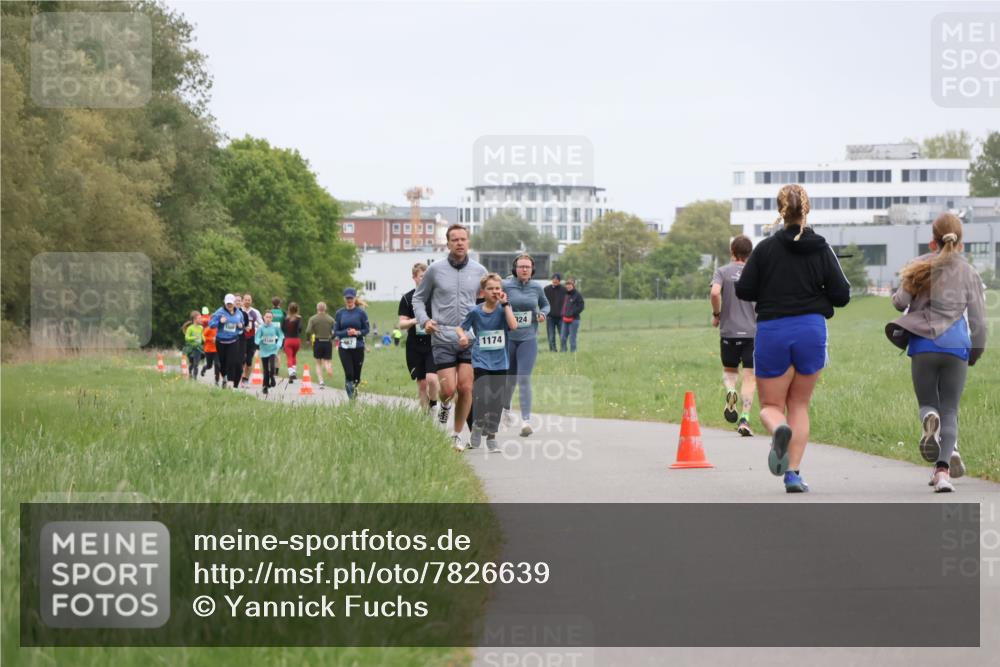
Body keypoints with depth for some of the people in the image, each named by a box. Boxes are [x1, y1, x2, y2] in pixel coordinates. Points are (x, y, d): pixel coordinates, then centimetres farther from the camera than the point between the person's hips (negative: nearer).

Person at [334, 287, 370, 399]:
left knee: (357, 376, 5)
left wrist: (357, 332, -17)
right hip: (344, 348, 0)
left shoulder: (361, 312, 0)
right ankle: (351, 394, 7)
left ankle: (354, 387, 37)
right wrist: (346, 333, -15)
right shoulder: (339, 313, 4)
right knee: (349, 374, -12)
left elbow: (366, 330, 3)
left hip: (358, 347, 0)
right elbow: (335, 332, 3)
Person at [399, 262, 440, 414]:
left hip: (433, 345, -1)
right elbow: (401, 324, -1)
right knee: (421, 384, 5)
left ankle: (433, 405, 6)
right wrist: (415, 321, -20)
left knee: (432, 378, -18)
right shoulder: (407, 298, 3)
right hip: (415, 346, 1)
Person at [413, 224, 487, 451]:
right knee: (448, 389, -8)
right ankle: (445, 404, 29)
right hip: (443, 337, -1)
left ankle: (458, 435, 11)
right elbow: (418, 298, 11)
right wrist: (424, 320, -5)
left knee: (466, 388, -4)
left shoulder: (479, 271, 6)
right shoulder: (435, 270, 1)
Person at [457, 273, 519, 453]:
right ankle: (477, 426, 11)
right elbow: (461, 328, 12)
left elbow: (513, 325, -18)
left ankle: (491, 436, 17)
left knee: (496, 401, 3)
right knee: (482, 398, -15)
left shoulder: (504, 309, 0)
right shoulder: (476, 312, 0)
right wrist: (463, 336, -10)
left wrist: (505, 304, -16)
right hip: (481, 361, -1)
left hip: (500, 363, 1)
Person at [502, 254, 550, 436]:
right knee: (509, 378, 13)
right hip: (508, 338, 0)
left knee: (524, 379, -11)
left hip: (528, 339, 0)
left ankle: (526, 421, -14)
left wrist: (542, 314, -1)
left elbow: (545, 304, 19)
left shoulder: (536, 288, 3)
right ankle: (506, 409, 43)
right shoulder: (506, 286, -7)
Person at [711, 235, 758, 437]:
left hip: (728, 331, 0)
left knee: (729, 371, 18)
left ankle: (730, 391, -14)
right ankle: (744, 419, -8)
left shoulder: (722, 272, 1)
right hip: (752, 331, 0)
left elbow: (715, 293, -17)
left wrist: (716, 314, -1)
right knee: (749, 377, 3)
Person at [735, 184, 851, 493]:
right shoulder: (821, 249, -1)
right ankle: (793, 474, 3)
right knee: (799, 404, 15)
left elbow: (743, 290, -3)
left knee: (770, 405, 10)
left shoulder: (765, 248, -4)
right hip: (811, 331, 1)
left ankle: (779, 430, -27)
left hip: (771, 331, -1)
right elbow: (842, 295, -1)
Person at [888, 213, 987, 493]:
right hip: (956, 345, 0)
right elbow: (978, 318, 7)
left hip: (923, 344, 0)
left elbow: (901, 300, -3)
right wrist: (976, 350, 19)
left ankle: (929, 419, -23)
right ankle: (943, 468, -15)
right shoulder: (968, 272, 8)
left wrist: (897, 297, 21)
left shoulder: (921, 266, 6)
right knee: (950, 410, 4)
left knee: (927, 404, 15)